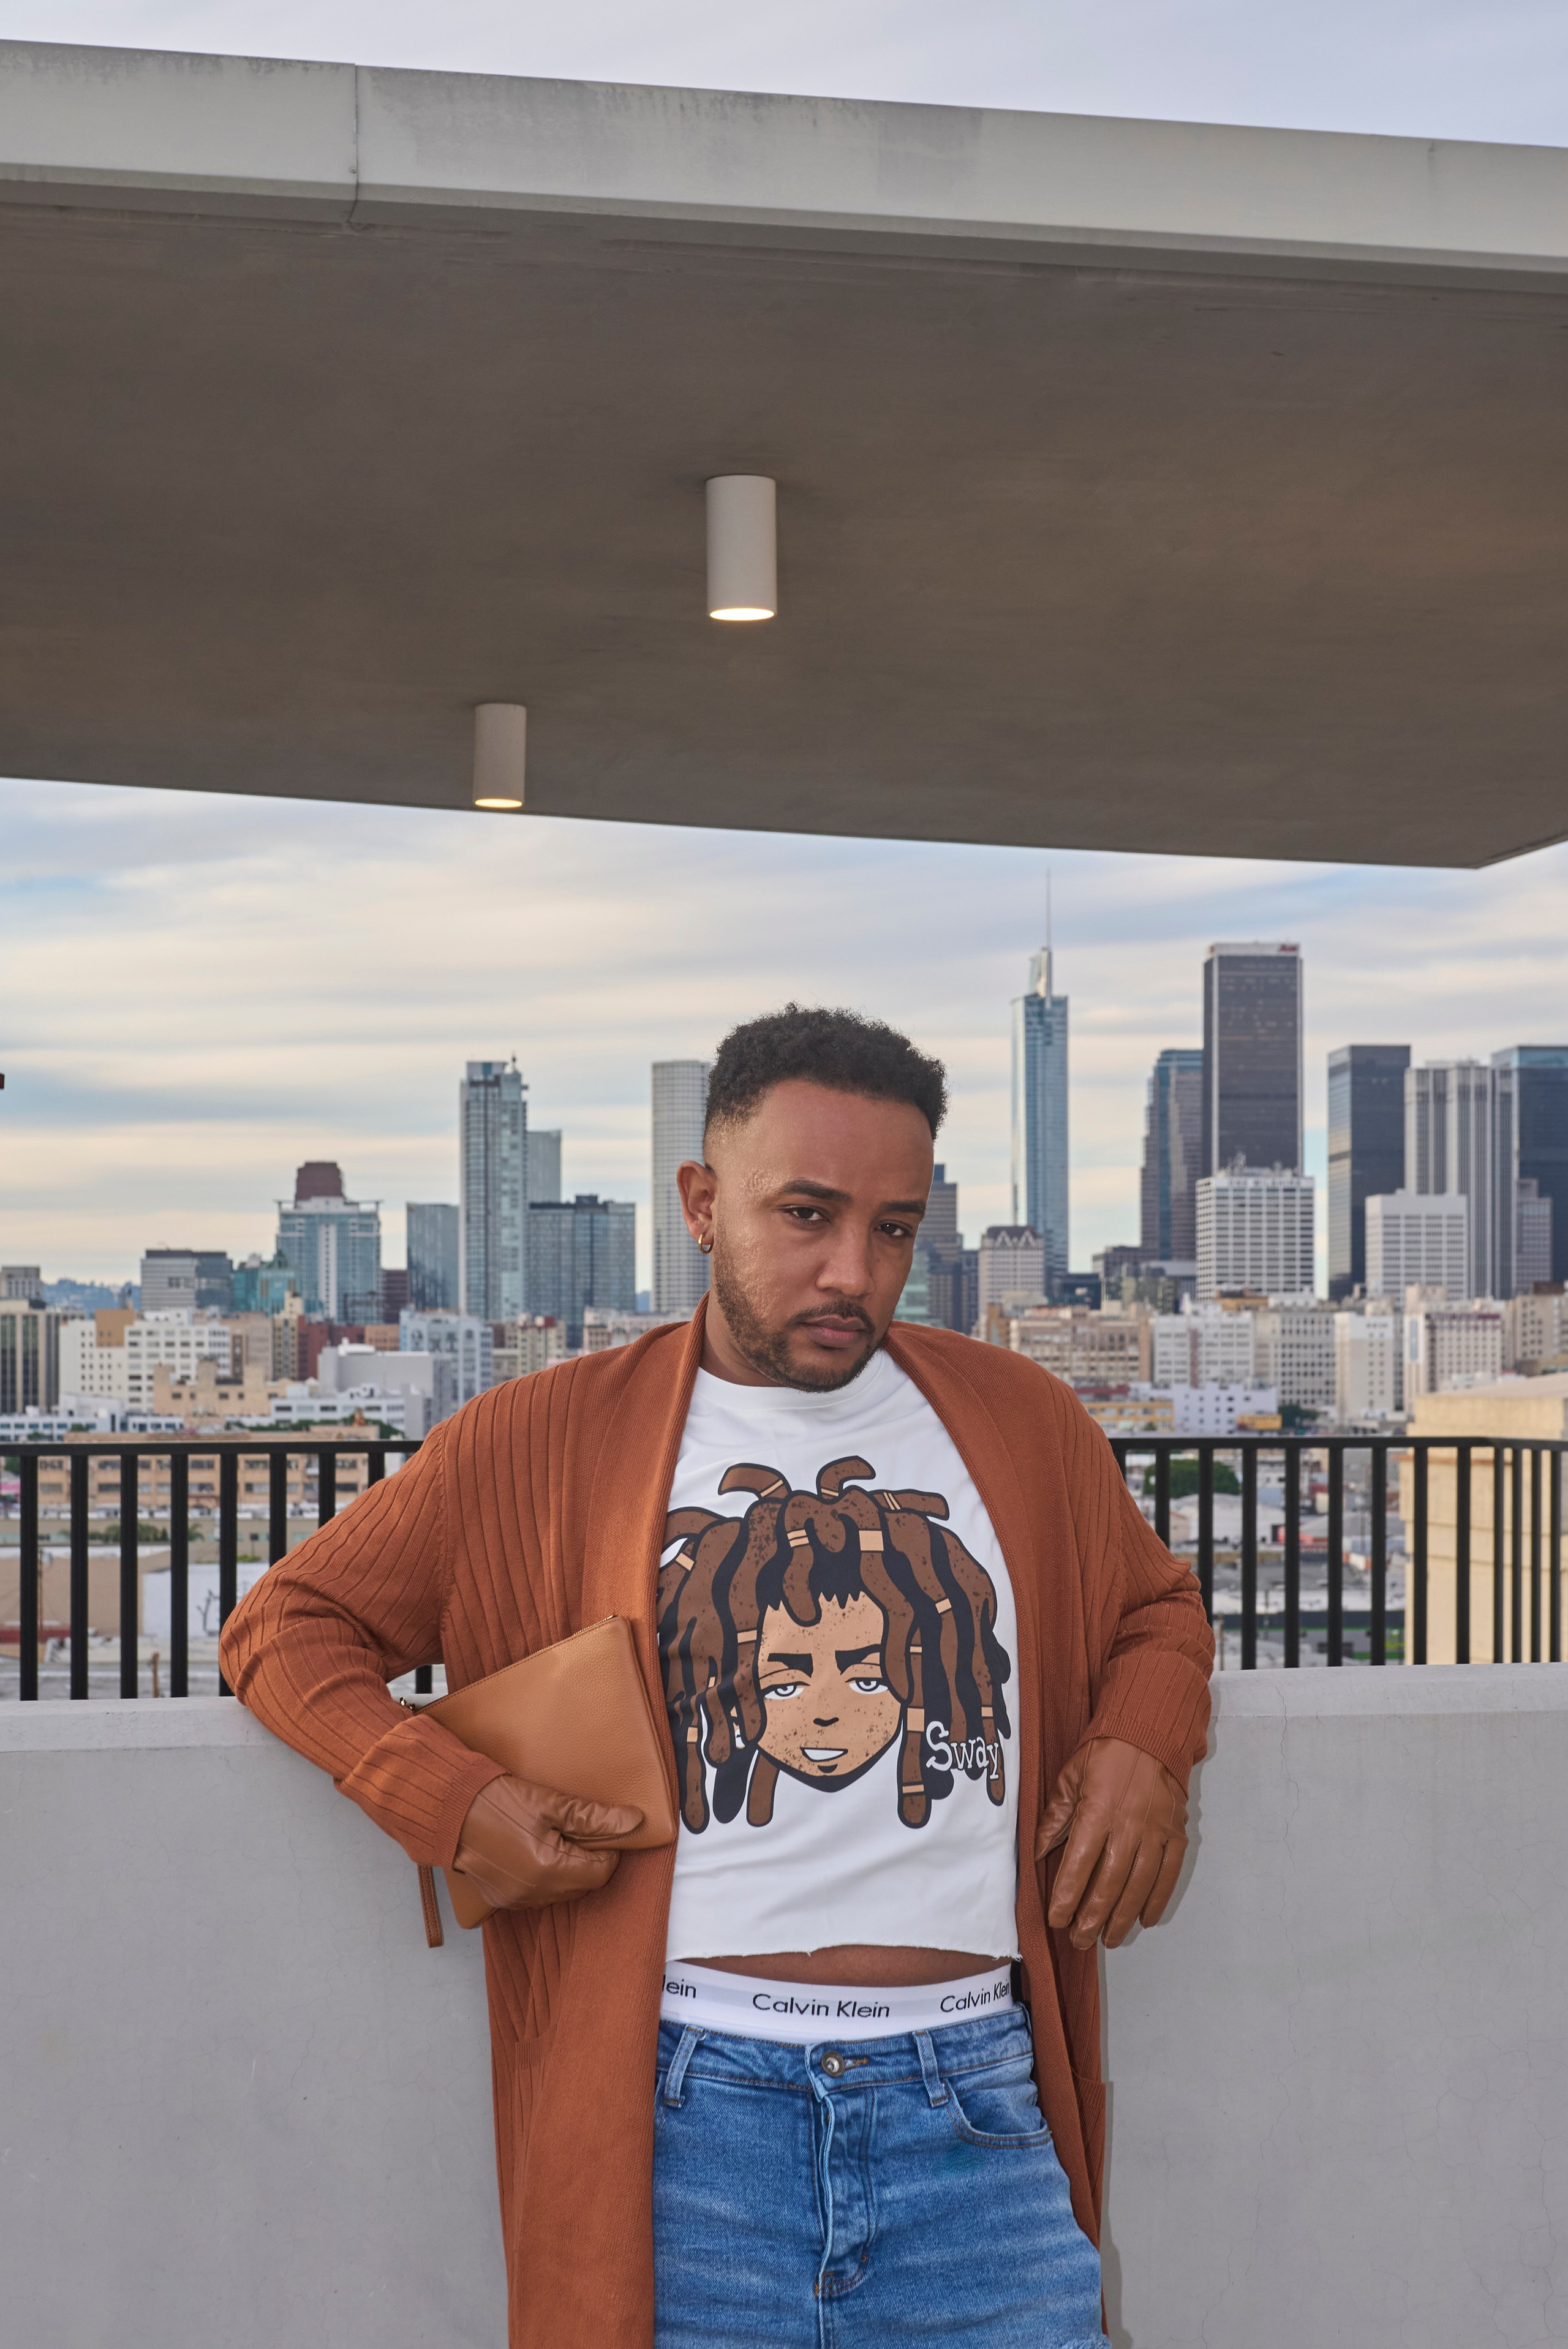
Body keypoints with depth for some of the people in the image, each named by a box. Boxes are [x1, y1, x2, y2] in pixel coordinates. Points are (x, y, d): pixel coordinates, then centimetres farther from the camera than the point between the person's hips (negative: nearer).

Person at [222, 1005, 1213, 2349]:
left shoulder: (1024, 1424, 12)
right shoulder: (543, 1445, 5)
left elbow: (1157, 1608, 27)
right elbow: (286, 1629, 11)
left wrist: (1147, 1746, 5)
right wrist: (448, 1802, -5)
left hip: (975, 2111, 2)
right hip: (686, 2118, -2)